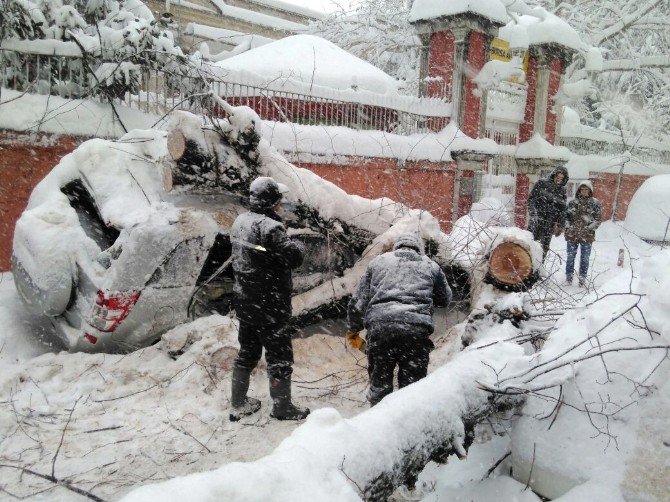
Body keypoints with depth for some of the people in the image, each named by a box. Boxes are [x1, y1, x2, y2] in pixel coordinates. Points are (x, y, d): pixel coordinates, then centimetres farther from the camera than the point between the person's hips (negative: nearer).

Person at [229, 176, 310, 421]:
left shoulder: (240, 221, 2)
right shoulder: (269, 227, -24)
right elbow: (295, 256, -25)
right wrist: (291, 244, -3)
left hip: (244, 301, 8)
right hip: (269, 306, -8)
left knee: (247, 352, 21)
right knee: (280, 356, 9)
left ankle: (238, 404, 33)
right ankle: (282, 407, 24)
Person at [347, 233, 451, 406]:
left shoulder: (378, 261, 20)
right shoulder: (431, 266, 20)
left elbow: (358, 300, 19)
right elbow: (445, 299, 32)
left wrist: (354, 329, 29)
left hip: (379, 324, 1)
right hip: (416, 328, 0)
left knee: (379, 381, 12)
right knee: (412, 383, 8)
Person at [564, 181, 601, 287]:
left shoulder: (595, 203, 1)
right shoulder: (573, 202, 5)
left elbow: (597, 219, 0)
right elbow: (566, 216, 11)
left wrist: (589, 228, -13)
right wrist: (568, 226, -3)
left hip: (587, 235, -1)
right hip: (572, 234, 1)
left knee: (585, 258, 5)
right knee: (571, 256, 8)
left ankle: (582, 278, 15)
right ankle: (569, 276, 20)